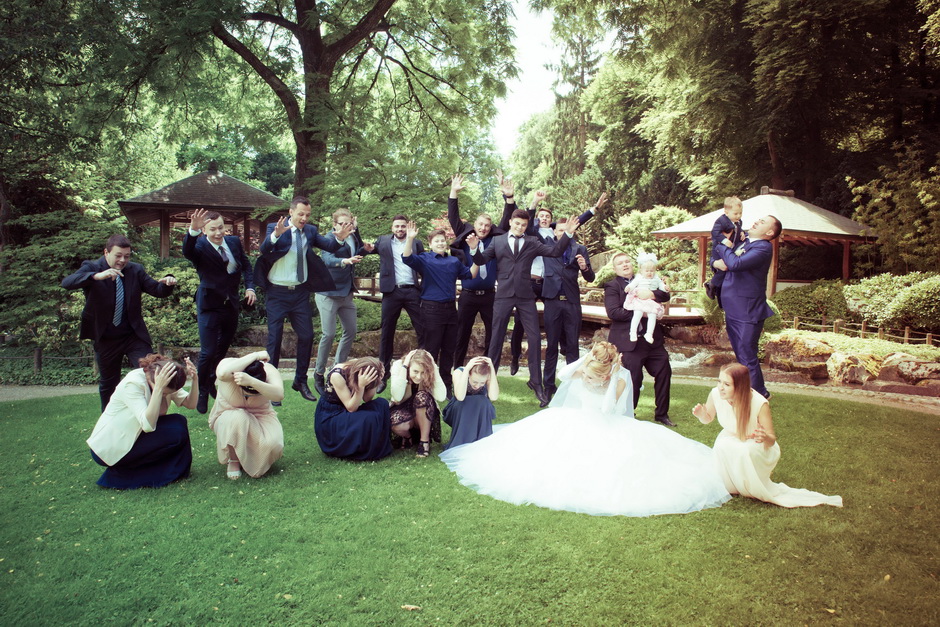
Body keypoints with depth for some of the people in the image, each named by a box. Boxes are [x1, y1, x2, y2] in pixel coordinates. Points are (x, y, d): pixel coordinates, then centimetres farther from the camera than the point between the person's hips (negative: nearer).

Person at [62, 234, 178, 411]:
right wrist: (96, 276, -44)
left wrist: (168, 283, -25)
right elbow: (67, 282, -26)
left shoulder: (136, 270, 1)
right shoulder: (91, 268, -8)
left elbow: (158, 291, 0)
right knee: (108, 383, 16)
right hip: (106, 338, -1)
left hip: (134, 335, 1)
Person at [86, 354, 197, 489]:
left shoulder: (166, 382, -4)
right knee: (177, 429, -19)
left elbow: (190, 404, -10)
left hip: (129, 439, 8)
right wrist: (158, 388, -39)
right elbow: (148, 425, -36)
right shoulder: (133, 383, -26)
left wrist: (195, 379, -25)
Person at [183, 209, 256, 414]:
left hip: (231, 305, 5)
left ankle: (213, 383, 41)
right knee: (208, 353, -6)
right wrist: (193, 230, -56)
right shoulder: (200, 246, -15)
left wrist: (249, 287, 0)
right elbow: (187, 252, -39)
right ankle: (201, 393, 13)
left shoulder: (234, 242, 0)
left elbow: (246, 265, 13)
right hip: (210, 306, -5)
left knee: (223, 348, 19)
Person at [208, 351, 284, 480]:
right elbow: (222, 374, -52)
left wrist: (251, 381, -59)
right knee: (238, 419, -38)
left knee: (273, 444, -29)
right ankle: (233, 461, -10)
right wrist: (256, 355, -45)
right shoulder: (229, 365, -27)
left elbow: (279, 394, -44)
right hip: (229, 416, -1)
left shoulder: (269, 370, -25)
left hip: (261, 416, 1)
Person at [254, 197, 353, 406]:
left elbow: (329, 246, -7)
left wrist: (339, 239, -29)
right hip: (277, 293, -4)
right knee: (275, 339, 0)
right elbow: (264, 249, -26)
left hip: (300, 292, 4)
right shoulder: (275, 227, -9)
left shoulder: (310, 230, 3)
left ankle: (300, 381, 22)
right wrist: (276, 235, -46)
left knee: (306, 336, 6)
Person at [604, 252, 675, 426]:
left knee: (664, 373, 9)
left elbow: (665, 295, 3)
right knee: (633, 380, -1)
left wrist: (651, 294, -18)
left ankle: (662, 414, 25)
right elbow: (613, 312, -16)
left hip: (653, 338, 6)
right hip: (629, 342, -6)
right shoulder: (612, 286, -1)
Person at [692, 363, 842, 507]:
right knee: (721, 445, -31)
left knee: (745, 450, -36)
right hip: (733, 439, 3)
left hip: (758, 447, -3)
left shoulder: (760, 404, -32)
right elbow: (708, 419, -1)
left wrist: (765, 438, -45)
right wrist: (701, 414, -26)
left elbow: (772, 440, -20)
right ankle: (736, 486, -3)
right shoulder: (715, 394, -23)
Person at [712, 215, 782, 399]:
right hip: (732, 310, 9)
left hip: (747, 312, -9)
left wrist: (723, 248, -10)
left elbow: (735, 264, -28)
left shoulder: (763, 248, -14)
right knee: (742, 356, 18)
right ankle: (759, 392, 32)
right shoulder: (744, 243, 13)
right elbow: (717, 259, 20)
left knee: (747, 357, -4)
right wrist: (717, 263, -4)